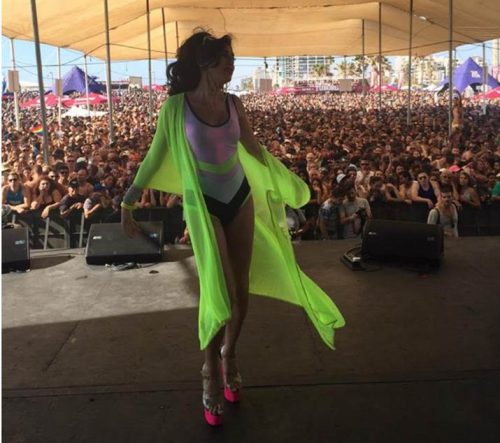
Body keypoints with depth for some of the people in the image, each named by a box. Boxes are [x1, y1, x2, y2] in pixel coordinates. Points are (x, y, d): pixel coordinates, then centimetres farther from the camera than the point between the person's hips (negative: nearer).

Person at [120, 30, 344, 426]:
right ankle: (211, 372, 17)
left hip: (241, 199, 4)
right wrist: (128, 202, -1)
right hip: (203, 206, -4)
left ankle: (229, 355, 33)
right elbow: (156, 157, -3)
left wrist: (289, 185, 19)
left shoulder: (233, 104, 0)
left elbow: (256, 151, 12)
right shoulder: (176, 106, -11)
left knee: (242, 290, 8)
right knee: (219, 293, -5)